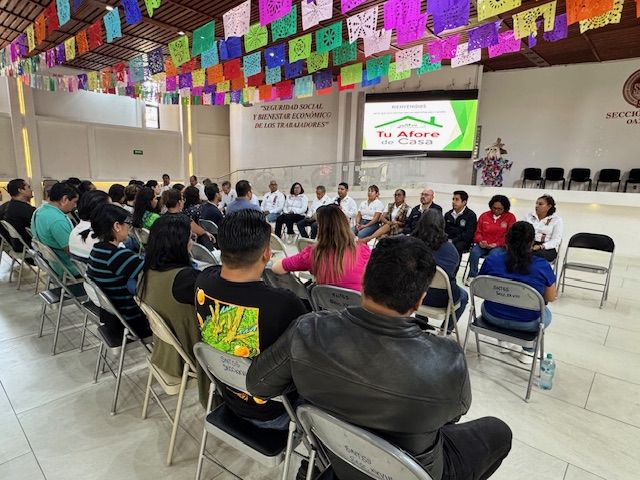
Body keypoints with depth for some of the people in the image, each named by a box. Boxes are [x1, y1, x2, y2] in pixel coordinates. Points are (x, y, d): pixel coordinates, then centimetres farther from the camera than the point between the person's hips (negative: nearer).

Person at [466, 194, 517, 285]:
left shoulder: (510, 217, 2)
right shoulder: (484, 215, 9)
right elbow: (478, 232, 12)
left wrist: (496, 244, -14)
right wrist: (480, 241, -9)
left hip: (499, 246, -2)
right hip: (483, 245, 2)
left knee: (494, 254, -35)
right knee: (474, 252, -28)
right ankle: (472, 276, -11)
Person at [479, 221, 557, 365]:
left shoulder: (490, 261, -13)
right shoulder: (543, 266, -15)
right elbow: (551, 298, 0)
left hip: (493, 317, 1)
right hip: (527, 323, 0)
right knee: (546, 314, 34)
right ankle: (528, 351, 31)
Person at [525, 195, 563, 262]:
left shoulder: (557, 220, 5)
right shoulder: (529, 216, 16)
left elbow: (556, 240, -4)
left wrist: (540, 246, -21)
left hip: (548, 248, -3)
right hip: (529, 245, 3)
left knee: (536, 254, -38)